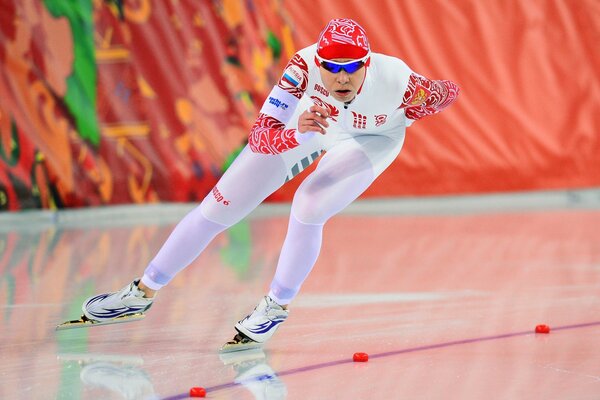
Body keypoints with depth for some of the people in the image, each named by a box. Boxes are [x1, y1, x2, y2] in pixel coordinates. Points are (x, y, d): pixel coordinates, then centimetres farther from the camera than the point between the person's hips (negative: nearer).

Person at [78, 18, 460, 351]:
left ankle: (277, 306, -2)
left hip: (371, 138, -1)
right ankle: (143, 292, 19)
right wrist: (298, 133, -61)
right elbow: (260, 136, -44)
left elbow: (450, 91, -18)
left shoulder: (398, 82, -39)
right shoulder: (304, 65, -40)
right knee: (217, 208, 2)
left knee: (308, 208, -28)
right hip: (303, 121, 1)